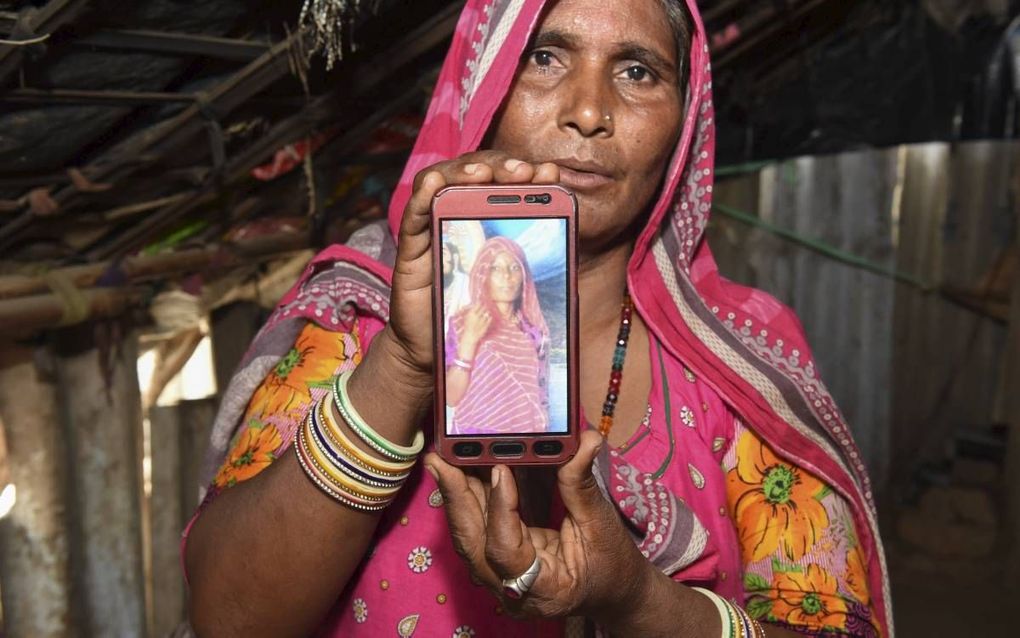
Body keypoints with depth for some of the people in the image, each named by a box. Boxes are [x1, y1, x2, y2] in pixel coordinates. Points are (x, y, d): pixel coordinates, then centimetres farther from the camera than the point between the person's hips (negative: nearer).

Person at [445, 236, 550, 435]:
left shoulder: (534, 327, 2)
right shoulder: (462, 323, -7)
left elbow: (540, 393, 10)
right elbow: (451, 397, -14)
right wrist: (469, 340, -21)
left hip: (524, 436, 3)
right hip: (476, 435, -3)